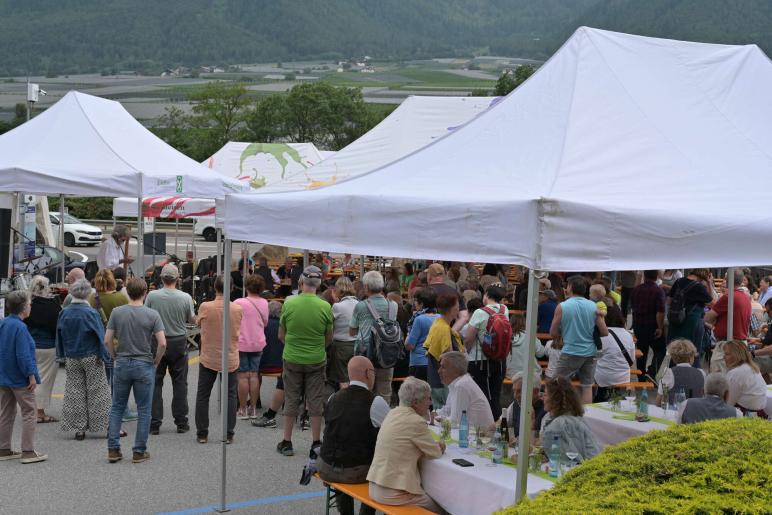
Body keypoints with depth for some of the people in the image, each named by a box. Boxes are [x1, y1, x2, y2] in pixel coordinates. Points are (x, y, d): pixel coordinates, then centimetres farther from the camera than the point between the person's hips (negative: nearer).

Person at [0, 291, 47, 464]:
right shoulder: (19, 327, -19)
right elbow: (24, 355, -22)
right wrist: (31, 375, -16)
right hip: (19, 378, -8)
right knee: (29, 411, -1)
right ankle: (28, 451, -1)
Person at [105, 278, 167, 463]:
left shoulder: (117, 312, -3)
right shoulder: (152, 315, -9)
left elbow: (107, 340, -3)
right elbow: (162, 343, -13)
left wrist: (116, 357, 12)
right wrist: (156, 361, 3)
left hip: (122, 364, 2)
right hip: (144, 365, -2)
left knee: (117, 408, 14)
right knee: (143, 410, 7)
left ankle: (113, 449, 11)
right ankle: (139, 452, 9)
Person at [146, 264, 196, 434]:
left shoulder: (152, 296, -10)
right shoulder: (186, 297, -8)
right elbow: (192, 320, 3)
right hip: (179, 342, 0)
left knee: (155, 383, 7)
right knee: (180, 383, 9)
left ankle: (154, 423, 6)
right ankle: (181, 422, 12)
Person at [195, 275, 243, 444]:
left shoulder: (205, 307, -15)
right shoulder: (238, 309, -11)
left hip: (208, 358, -1)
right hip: (230, 360, 1)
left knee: (203, 395, 12)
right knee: (230, 396, 11)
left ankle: (202, 433, 14)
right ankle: (228, 434, 11)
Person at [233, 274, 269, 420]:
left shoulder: (239, 303, -15)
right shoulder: (264, 303, 0)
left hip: (241, 343, -4)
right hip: (258, 344, 4)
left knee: (243, 376, 2)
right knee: (254, 375, 9)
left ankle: (243, 410, 6)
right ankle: (253, 408, 13)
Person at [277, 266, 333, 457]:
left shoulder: (289, 303, -10)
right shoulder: (325, 307, -10)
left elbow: (281, 335, -1)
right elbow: (329, 338, 1)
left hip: (292, 359, 0)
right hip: (316, 360, 0)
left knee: (291, 400, 10)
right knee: (315, 402, 9)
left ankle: (286, 443, 17)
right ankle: (316, 443, 14)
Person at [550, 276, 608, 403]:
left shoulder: (562, 307, -8)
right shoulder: (593, 307, 0)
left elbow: (553, 333, -3)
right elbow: (605, 332, 1)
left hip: (570, 352, -3)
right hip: (590, 353, 3)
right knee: (587, 387, 10)